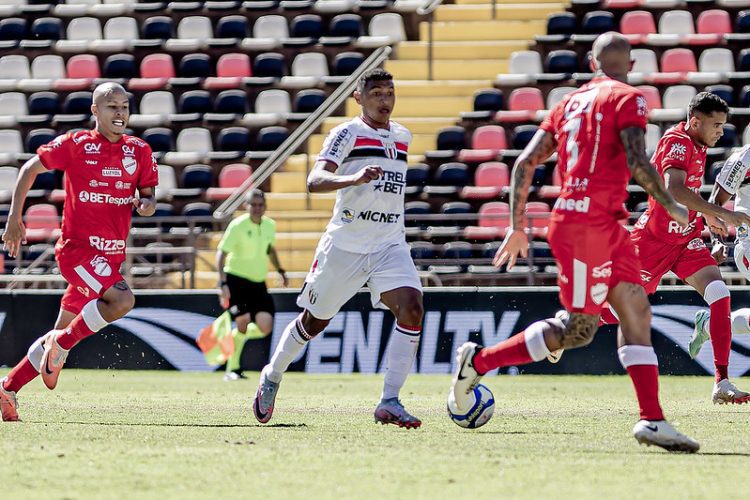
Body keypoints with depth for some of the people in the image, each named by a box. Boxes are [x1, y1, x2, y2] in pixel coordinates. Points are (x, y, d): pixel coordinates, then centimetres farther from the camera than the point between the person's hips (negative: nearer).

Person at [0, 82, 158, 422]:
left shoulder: (139, 152, 7)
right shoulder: (75, 145, -5)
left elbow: (148, 194, 15)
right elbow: (30, 169, 5)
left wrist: (147, 203, -10)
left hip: (111, 256, 6)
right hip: (77, 249, -6)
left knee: (64, 334, 8)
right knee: (122, 300, -29)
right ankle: (61, 344, -9)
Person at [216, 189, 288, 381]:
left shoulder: (270, 225, 3)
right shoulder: (238, 226, -14)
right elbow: (221, 253, -15)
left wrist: (280, 271, 16)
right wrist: (223, 283, -24)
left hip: (258, 282, 5)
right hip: (236, 279, -5)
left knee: (265, 327, -9)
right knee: (243, 321, -16)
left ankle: (235, 337, 22)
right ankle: (233, 369, -1)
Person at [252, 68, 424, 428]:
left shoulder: (402, 136, 13)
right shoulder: (347, 133, -7)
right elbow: (314, 180, -21)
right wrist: (353, 179, -37)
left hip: (390, 243, 4)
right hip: (344, 245, -4)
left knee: (411, 306, -21)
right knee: (315, 321, 9)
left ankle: (389, 403, -21)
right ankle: (272, 377, 37)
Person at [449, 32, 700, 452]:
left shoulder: (570, 103, 17)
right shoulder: (628, 98, -4)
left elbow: (525, 163, 14)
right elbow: (637, 163, -17)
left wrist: (518, 227, 19)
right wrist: (671, 207, -3)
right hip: (588, 223, -8)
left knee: (637, 313, 8)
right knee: (579, 327, -4)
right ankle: (479, 360, 2)